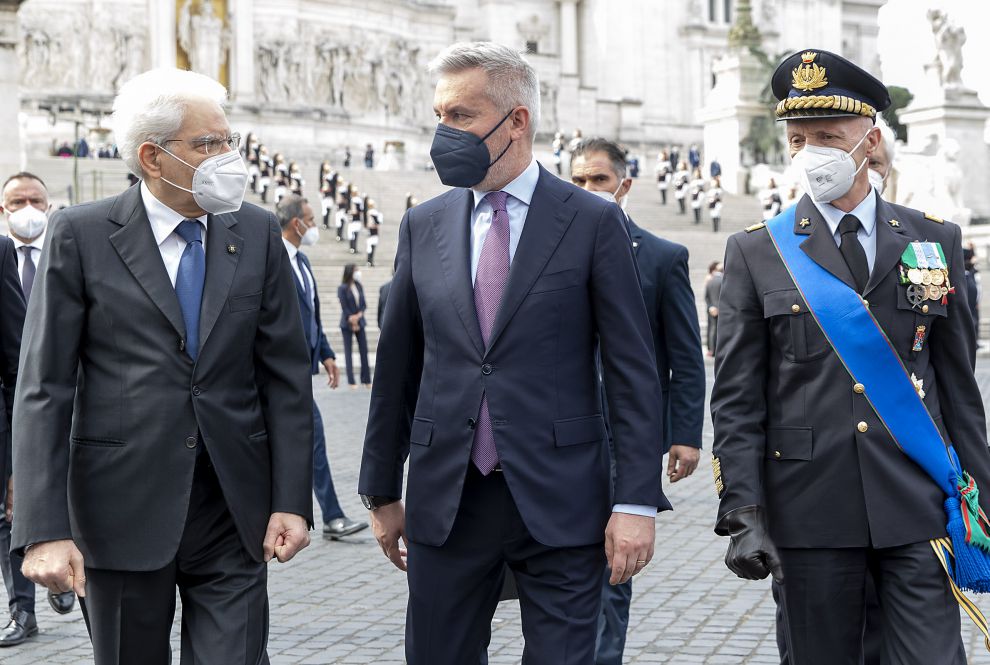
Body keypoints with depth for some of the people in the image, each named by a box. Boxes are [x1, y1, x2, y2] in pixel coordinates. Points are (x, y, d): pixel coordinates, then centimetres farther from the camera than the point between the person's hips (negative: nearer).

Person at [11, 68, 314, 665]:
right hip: (123, 514, -1)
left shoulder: (257, 233, 5)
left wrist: (292, 501, -2)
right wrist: (45, 530, -13)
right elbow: (44, 390, -6)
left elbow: (287, 376, 5)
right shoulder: (80, 235, -3)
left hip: (234, 512, 2)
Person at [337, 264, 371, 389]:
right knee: (348, 352, 1)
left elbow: (364, 304, 6)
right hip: (347, 324, -5)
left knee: (364, 350, 3)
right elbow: (344, 307, -10)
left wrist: (358, 315, -10)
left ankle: (366, 380, 9)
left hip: (359, 322, 5)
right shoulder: (342, 288, -8)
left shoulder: (359, 286, 7)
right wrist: (352, 321, -11)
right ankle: (351, 382, 5)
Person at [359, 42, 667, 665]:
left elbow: (634, 372, -4)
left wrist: (637, 502, -10)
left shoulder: (593, 222, -3)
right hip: (444, 500, 3)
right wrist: (382, 492, 14)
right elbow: (398, 368, 12)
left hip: (559, 501, -3)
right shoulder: (423, 226, 8)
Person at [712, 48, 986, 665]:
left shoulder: (935, 241, 8)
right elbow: (737, 402, 0)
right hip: (810, 514, -1)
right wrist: (744, 517, -9)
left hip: (919, 507, 1)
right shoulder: (756, 252, 3)